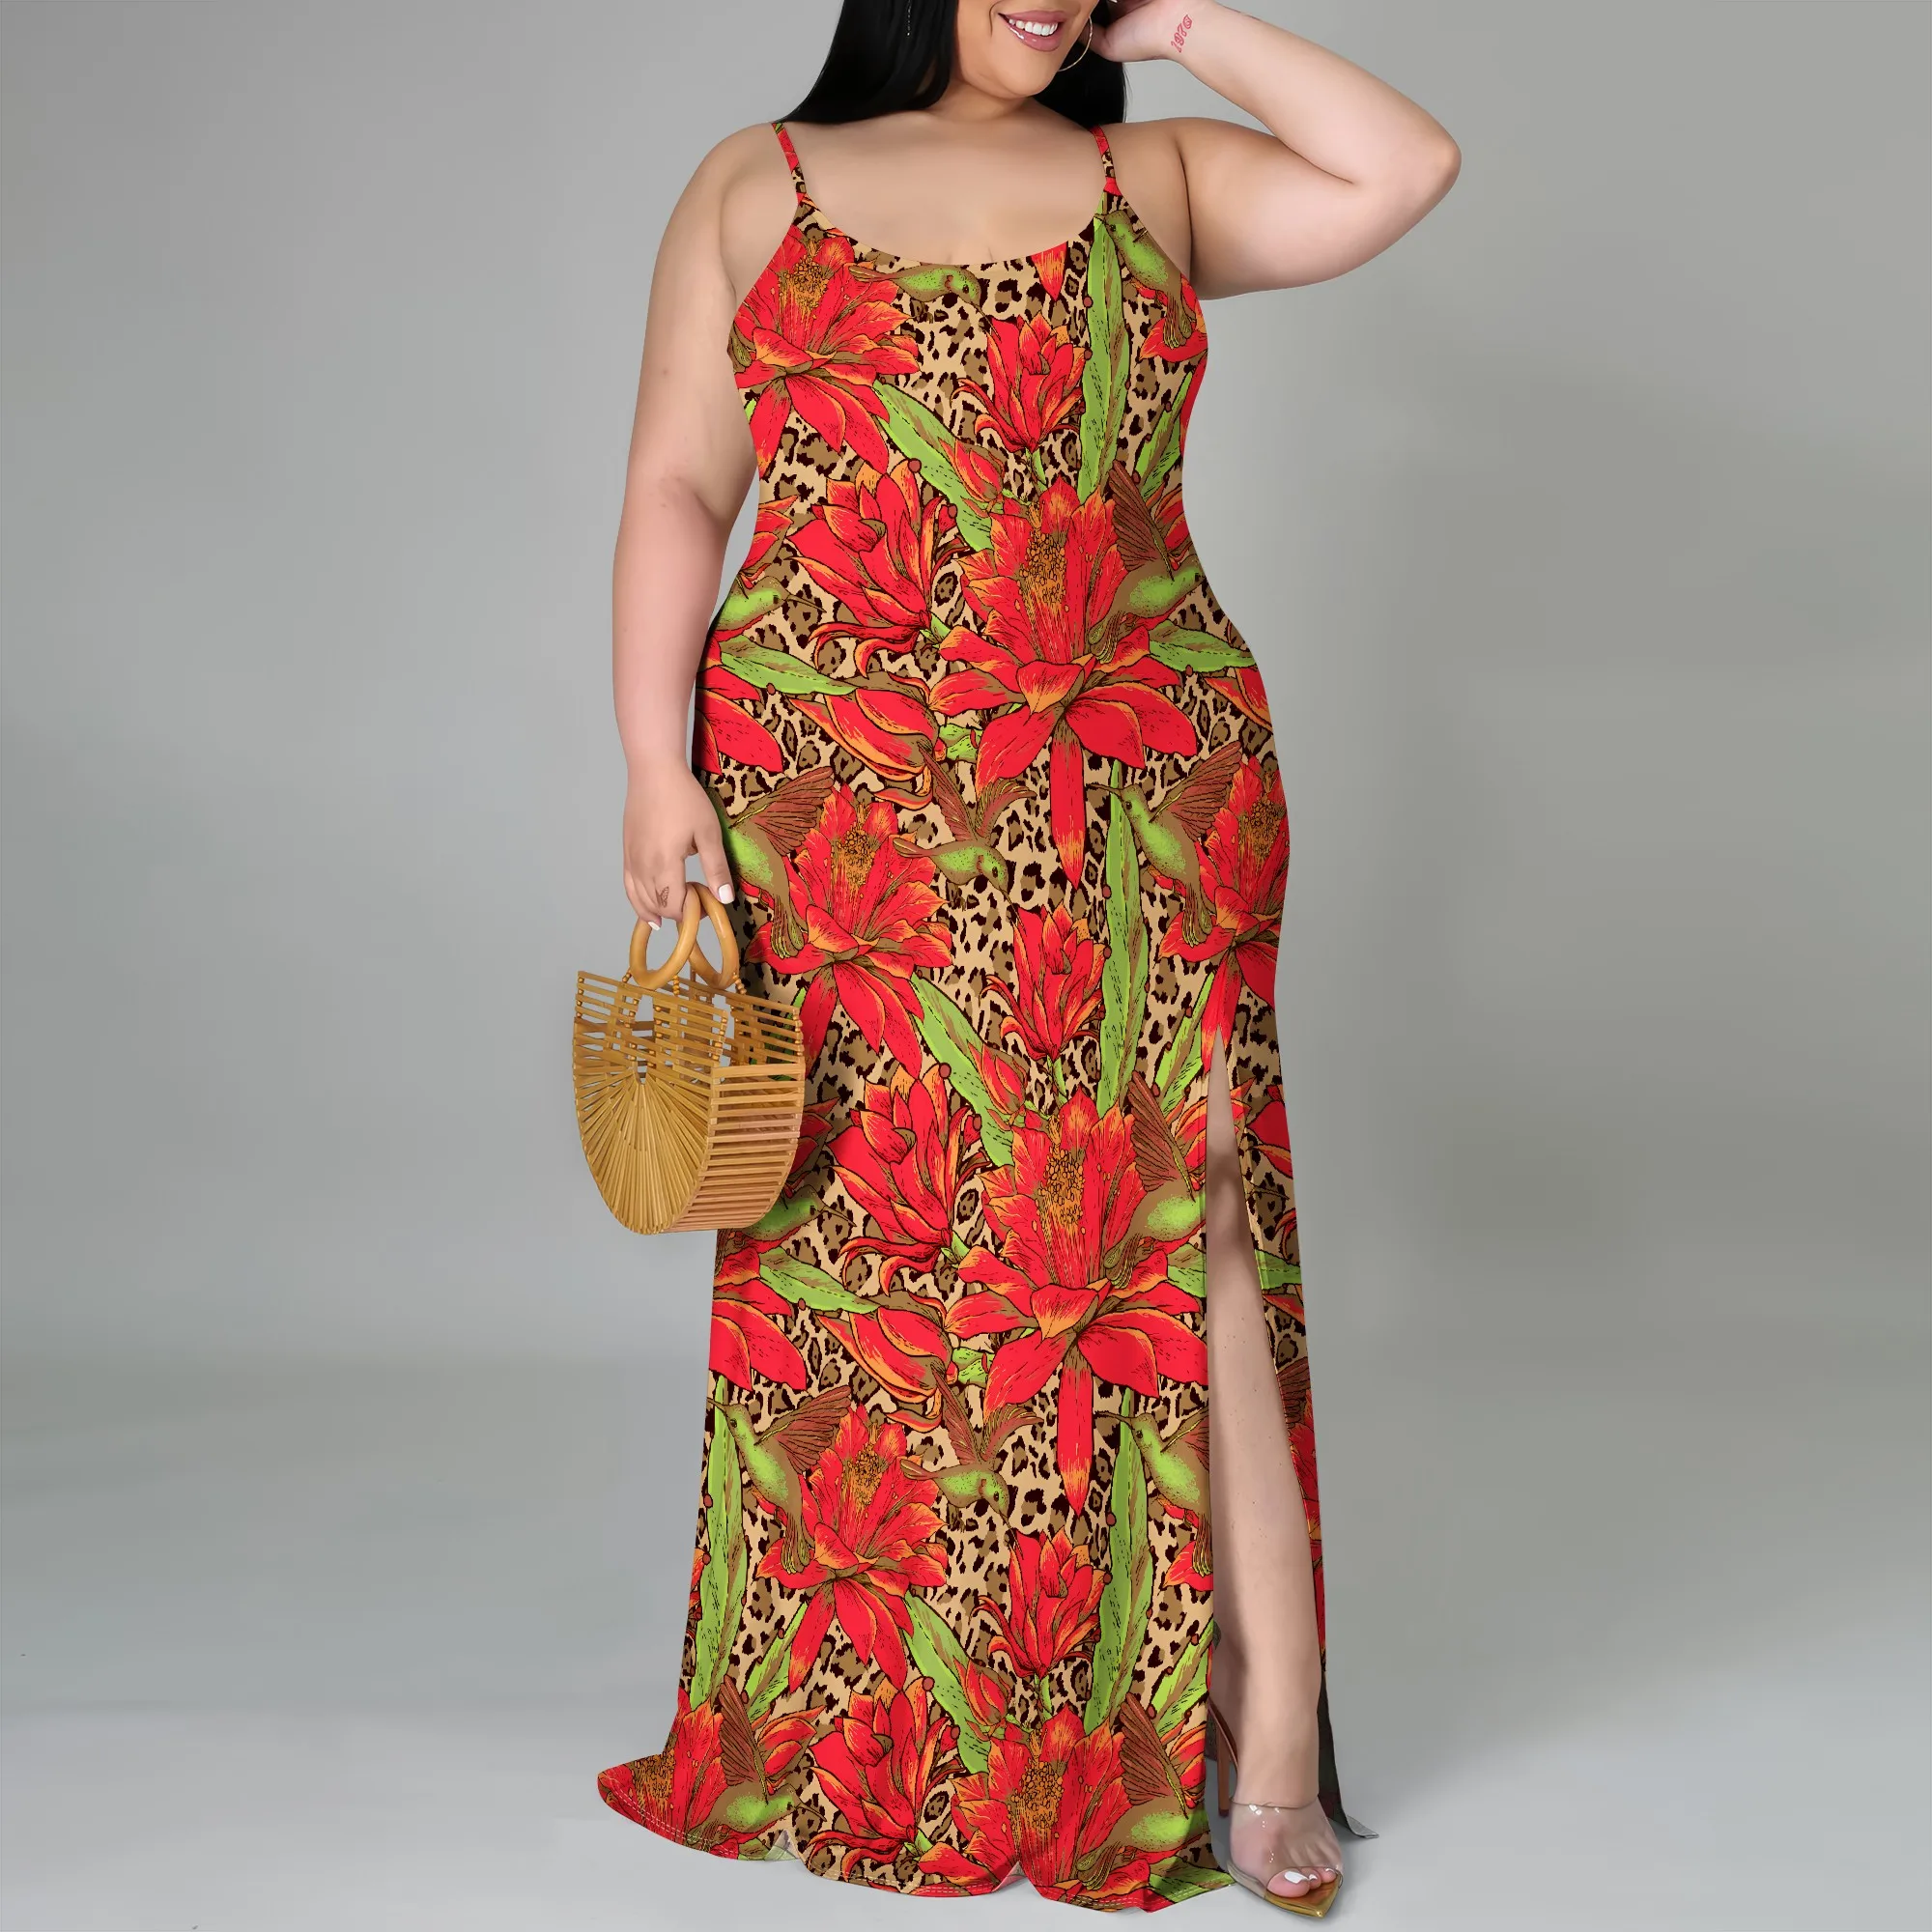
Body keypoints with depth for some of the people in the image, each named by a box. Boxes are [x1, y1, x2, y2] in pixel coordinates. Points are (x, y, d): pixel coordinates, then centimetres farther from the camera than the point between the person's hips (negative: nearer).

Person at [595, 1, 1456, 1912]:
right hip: (841, 815, 1)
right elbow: (677, 489, 7)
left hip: (1136, 807, 0)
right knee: (857, 1243, 4)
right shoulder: (758, 183, 13)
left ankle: (1270, 1761, -2)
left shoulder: (1157, 178, 15)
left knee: (1173, 1230, -6)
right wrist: (658, 770, -3)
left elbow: (1405, 170, 1)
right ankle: (851, 1733, 20)